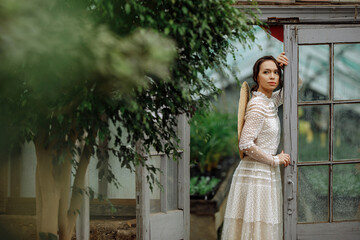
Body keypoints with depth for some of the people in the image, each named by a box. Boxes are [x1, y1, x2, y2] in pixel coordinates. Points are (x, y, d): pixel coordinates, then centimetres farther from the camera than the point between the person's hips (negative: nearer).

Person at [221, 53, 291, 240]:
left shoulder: (269, 102, 12)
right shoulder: (257, 105, -14)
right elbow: (246, 144, -20)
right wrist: (275, 160, -10)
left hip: (266, 175, 9)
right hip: (256, 175, -9)